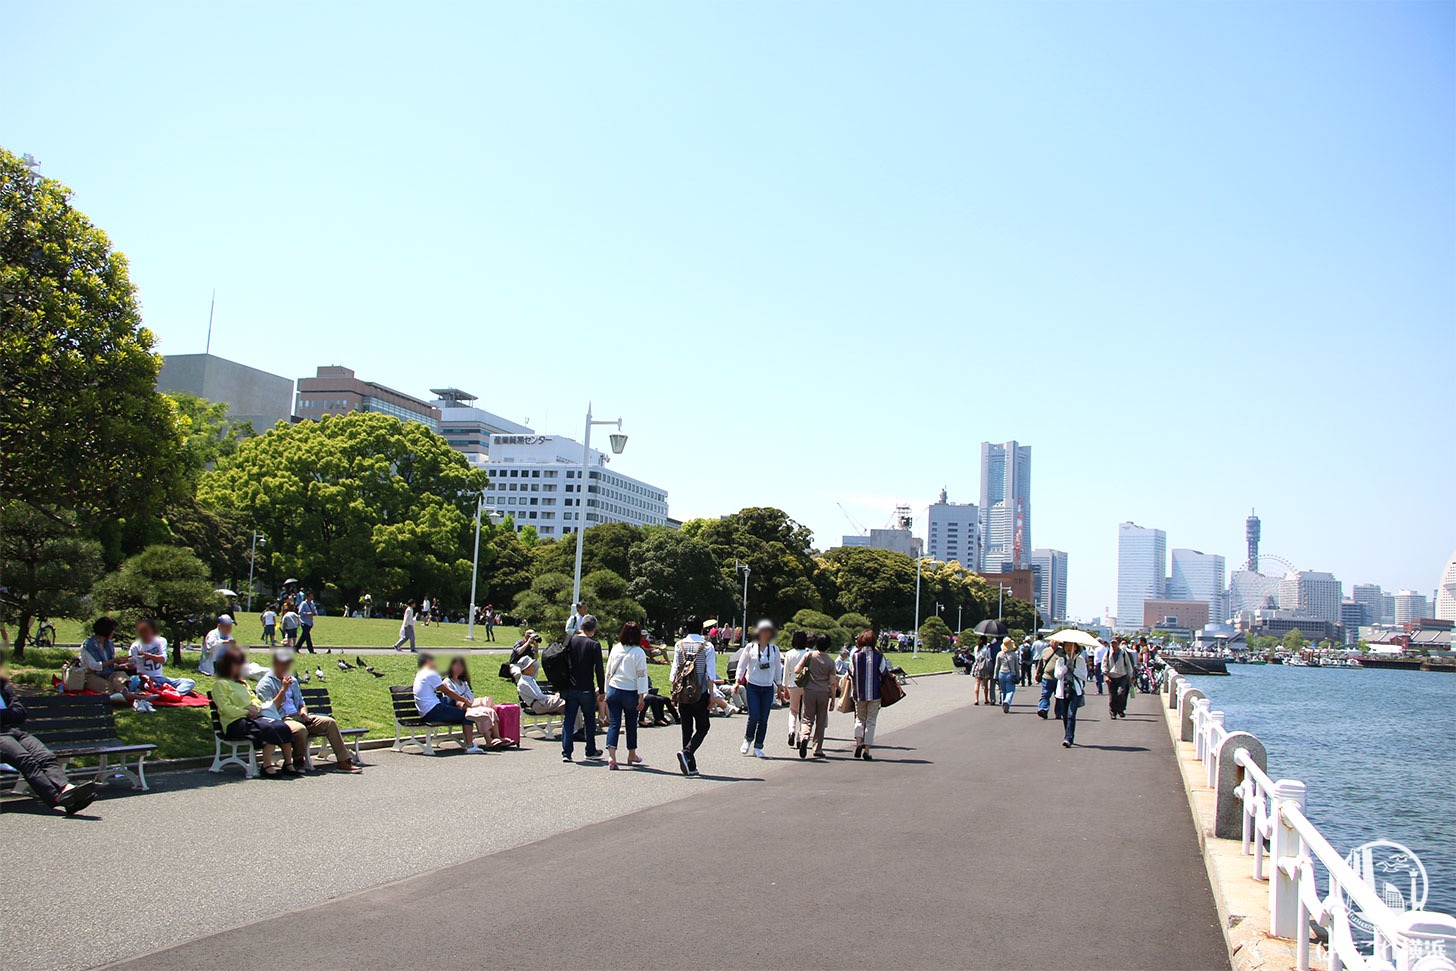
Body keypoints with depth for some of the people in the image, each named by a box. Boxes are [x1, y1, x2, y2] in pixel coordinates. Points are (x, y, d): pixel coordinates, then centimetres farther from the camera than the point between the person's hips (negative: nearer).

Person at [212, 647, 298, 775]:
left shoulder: (242, 683, 28)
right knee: (268, 729, -34)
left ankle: (288, 764, -16)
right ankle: (267, 766, -32)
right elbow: (225, 708, -10)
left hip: (253, 717, 8)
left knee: (283, 727, -19)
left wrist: (255, 707, 1)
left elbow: (254, 698, 25)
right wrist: (246, 712, -15)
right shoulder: (220, 684, 1)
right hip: (234, 722, -8)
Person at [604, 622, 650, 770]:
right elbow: (641, 676, -11)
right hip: (630, 692, -3)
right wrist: (641, 697, -9)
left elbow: (608, 672, 10)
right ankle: (632, 755, 28)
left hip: (613, 690, 3)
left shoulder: (615, 649, 4)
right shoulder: (638, 652, -10)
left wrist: (607, 691, 19)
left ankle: (611, 756, -12)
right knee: (631, 724, 14)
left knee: (614, 724, 2)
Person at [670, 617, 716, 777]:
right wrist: (711, 695, -2)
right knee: (703, 727, 9)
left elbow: (674, 671, 3)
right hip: (700, 694, -3)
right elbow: (710, 674, -8)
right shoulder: (707, 647, -7)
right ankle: (687, 752, -15)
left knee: (686, 729, 11)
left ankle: (690, 766, 12)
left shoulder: (679, 645, 2)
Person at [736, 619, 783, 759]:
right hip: (752, 686, -2)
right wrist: (738, 681, -6)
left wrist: (779, 687, 14)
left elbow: (778, 668, 13)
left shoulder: (774, 649, 5)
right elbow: (742, 665, 2)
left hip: (768, 688, 2)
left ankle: (758, 748, 10)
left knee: (764, 719, 0)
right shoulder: (750, 648, -1)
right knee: (754, 716, -11)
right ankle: (748, 739, 16)